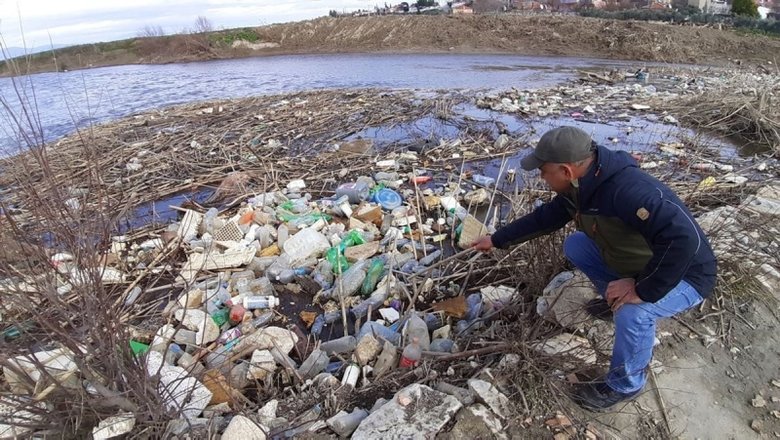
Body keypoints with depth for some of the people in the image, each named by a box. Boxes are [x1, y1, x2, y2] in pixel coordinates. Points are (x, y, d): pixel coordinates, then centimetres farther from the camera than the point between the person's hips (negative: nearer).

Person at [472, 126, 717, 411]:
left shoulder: (629, 190, -38)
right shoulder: (581, 186, -9)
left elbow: (684, 238, -46)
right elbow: (544, 218, 5)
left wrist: (643, 290, -36)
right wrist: (497, 240, 9)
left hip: (684, 275, -8)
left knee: (632, 313, -32)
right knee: (574, 245, 2)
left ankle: (624, 385, -3)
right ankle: (614, 299, 19)